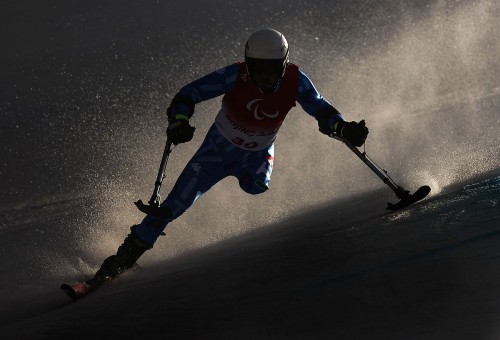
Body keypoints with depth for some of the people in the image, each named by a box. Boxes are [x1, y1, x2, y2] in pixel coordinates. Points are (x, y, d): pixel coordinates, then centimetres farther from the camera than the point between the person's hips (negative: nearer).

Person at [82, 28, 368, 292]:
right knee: (176, 204, -9)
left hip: (257, 156, 3)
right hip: (219, 150, -3)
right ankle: (123, 259, 1)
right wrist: (179, 121, -46)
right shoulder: (236, 76, -30)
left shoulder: (295, 81, -23)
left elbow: (321, 110, -13)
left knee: (258, 189, -27)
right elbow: (188, 95, -27)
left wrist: (344, 128, -33)